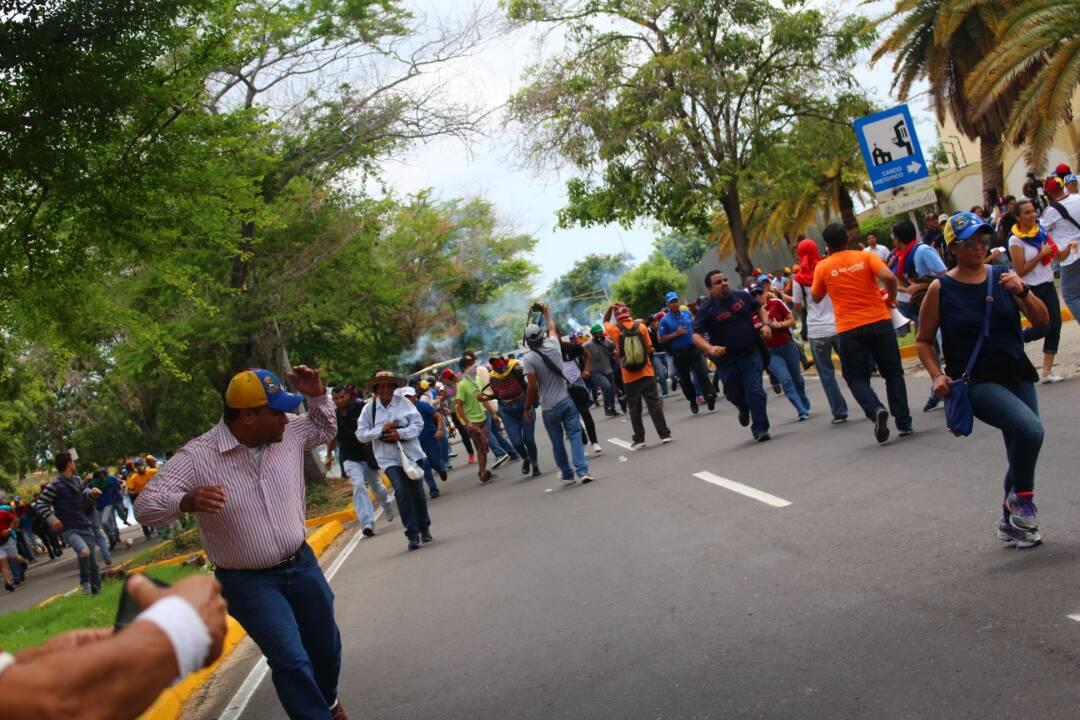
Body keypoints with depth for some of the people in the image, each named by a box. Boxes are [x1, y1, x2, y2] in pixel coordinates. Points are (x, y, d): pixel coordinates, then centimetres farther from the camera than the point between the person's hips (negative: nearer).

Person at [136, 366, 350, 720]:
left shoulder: (290, 432, -5)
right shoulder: (197, 457, -20)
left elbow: (325, 429, 17)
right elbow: (145, 506, -20)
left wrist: (317, 395, -3)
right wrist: (187, 501, -41)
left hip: (302, 566, 5)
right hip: (249, 583, -5)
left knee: (327, 647, 21)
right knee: (291, 659, -17)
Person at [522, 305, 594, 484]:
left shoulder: (529, 358, -12)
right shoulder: (553, 346, 1)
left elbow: (532, 387, -14)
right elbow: (552, 328, 24)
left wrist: (528, 408, -2)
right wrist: (546, 312, 42)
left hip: (549, 407, -3)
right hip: (566, 400, 3)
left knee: (557, 442, 10)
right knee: (575, 435, -1)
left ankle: (567, 475, 20)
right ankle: (582, 471, -13)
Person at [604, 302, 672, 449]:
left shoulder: (614, 330, -6)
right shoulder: (641, 326, -4)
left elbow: (605, 321, 17)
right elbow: (650, 349, 0)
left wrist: (610, 307, 3)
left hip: (629, 378, -1)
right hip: (646, 373, 1)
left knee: (634, 409, 8)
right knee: (654, 404, 5)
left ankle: (639, 439, 11)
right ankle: (664, 434, 6)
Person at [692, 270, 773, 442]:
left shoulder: (742, 296, 1)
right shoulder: (706, 310, -9)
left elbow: (759, 309, 18)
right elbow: (696, 336, -14)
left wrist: (766, 324, -2)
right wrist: (710, 348, -32)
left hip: (751, 353, 1)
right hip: (726, 359, 0)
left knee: (756, 392, -9)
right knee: (734, 394, 14)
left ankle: (760, 429, -2)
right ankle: (744, 409, 49)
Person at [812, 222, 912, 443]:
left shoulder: (823, 267, 2)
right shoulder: (865, 257, 1)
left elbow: (816, 298, 15)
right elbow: (889, 277, -13)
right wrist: (891, 298, 4)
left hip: (849, 330, -1)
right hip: (879, 321, 1)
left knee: (857, 378, 8)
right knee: (893, 373, 14)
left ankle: (876, 410, -19)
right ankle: (904, 423, 9)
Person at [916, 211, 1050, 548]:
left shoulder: (1003, 275, 3)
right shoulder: (941, 289, -5)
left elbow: (1041, 320, 2)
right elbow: (923, 341, 3)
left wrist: (1022, 291, -15)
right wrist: (938, 375, -11)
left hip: (1017, 374, 5)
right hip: (975, 381, -5)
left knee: (1022, 452, 11)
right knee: (1030, 429, -27)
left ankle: (1011, 523, 35)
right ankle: (1021, 499, -2)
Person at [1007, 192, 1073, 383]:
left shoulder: (1041, 232, 8)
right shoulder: (1016, 241, -10)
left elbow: (1059, 256, 11)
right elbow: (1020, 271, -15)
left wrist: (1069, 246, -8)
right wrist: (1040, 255, -18)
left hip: (1048, 286, 6)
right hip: (1031, 289, -6)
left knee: (1055, 325, -2)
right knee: (1042, 328, -9)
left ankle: (1047, 371, 4)